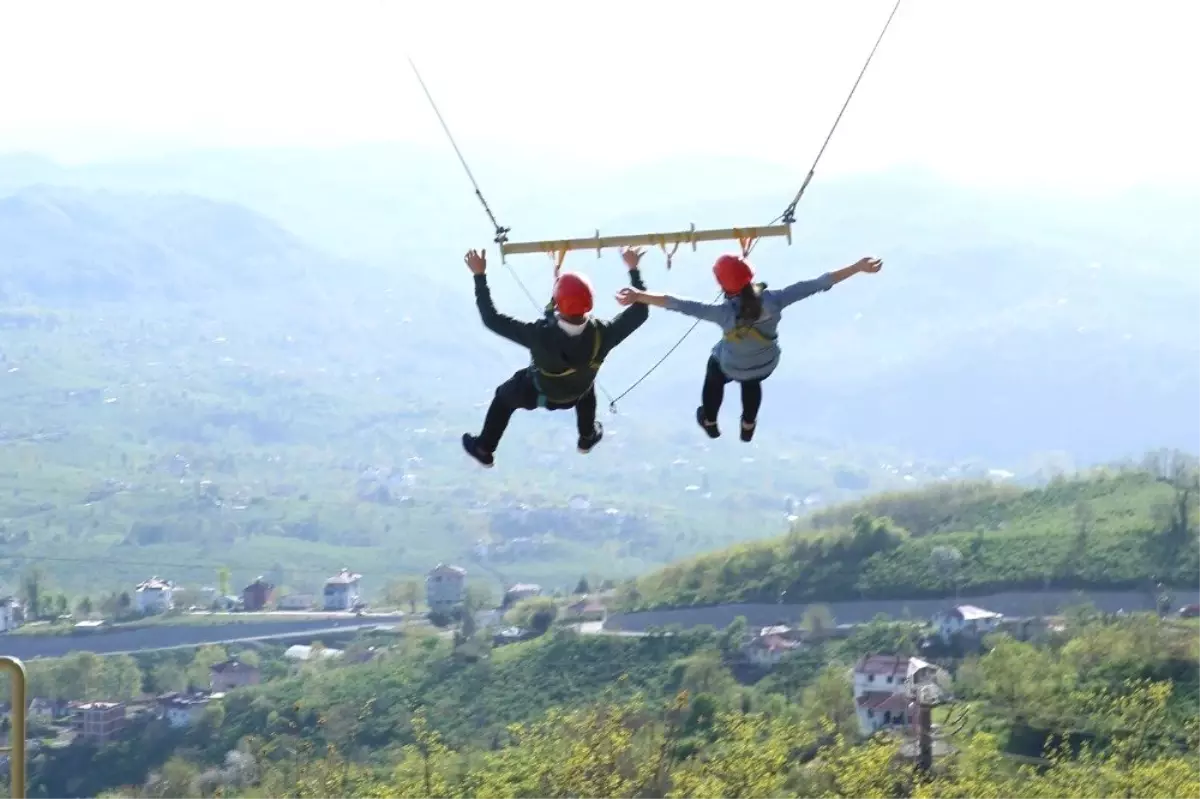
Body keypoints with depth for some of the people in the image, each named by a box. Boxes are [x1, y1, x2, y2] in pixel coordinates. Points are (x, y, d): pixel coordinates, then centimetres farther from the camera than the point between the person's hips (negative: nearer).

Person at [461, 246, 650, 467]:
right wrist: (633, 270, -16)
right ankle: (588, 437, 56)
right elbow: (640, 311, -24)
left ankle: (484, 449, 49)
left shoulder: (540, 335, -46)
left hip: (534, 394, -2)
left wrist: (480, 275, -36)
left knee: (504, 395, 30)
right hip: (574, 396, 2)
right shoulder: (601, 334, -39)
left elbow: (492, 319, -40)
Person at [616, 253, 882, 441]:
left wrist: (639, 296, -52)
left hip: (731, 368, -2)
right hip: (767, 364, 2)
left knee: (713, 375, 35)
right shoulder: (772, 301, -37)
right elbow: (816, 285, -35)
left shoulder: (726, 313, -42)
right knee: (752, 382, 39)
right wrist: (858, 268, -33)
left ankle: (709, 422, 59)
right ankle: (748, 427, 62)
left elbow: (681, 305, -48)